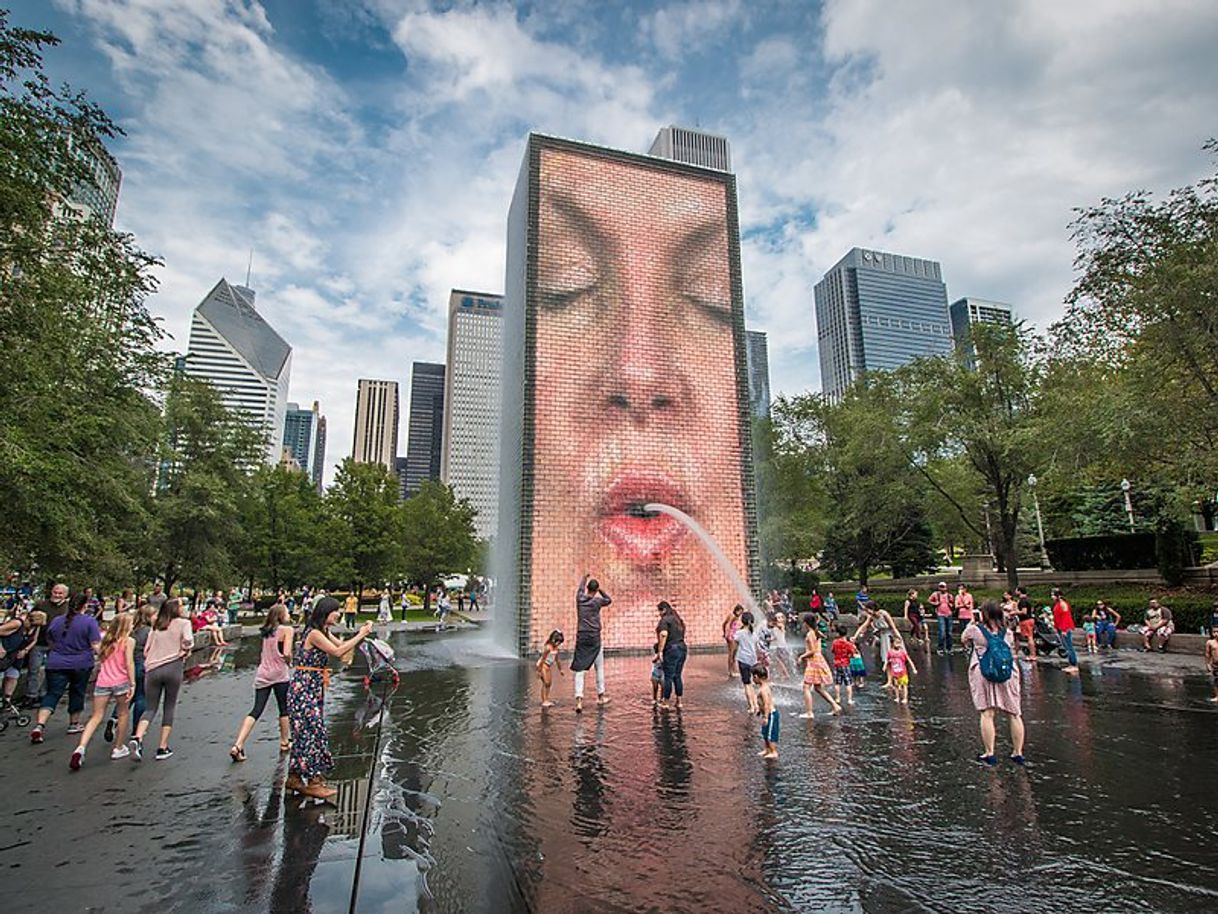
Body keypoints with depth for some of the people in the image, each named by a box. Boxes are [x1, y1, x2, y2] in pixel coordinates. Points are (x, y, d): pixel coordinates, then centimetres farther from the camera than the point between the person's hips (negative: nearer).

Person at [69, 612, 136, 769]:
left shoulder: (106, 640, 12)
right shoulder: (128, 641, -6)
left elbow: (100, 658, 15)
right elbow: (129, 663, -12)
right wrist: (132, 684, -10)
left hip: (102, 682, 4)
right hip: (120, 682, -4)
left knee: (97, 717, 6)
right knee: (123, 714, 14)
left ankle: (81, 747, -14)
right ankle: (118, 749, 22)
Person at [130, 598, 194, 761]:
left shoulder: (155, 626, 14)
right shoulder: (183, 623, -1)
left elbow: (146, 650, 14)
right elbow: (187, 642, -13)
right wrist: (185, 652, 7)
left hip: (152, 669, 4)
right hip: (173, 668, -4)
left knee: (150, 708, 12)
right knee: (169, 708, 8)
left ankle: (137, 738, -13)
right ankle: (162, 748, 10)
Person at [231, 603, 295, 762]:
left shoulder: (266, 631, 13)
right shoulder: (287, 629, -7)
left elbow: (264, 653, 13)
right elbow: (287, 653, -15)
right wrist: (289, 660, 5)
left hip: (262, 674, 5)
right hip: (279, 673, -5)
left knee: (256, 710, 3)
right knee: (284, 709, 12)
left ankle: (238, 746, -11)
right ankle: (284, 743, 24)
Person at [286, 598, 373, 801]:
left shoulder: (323, 632, 11)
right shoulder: (314, 633, -18)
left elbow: (342, 645, 14)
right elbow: (337, 652, -22)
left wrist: (361, 633, 1)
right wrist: (361, 635, -17)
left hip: (313, 689, 9)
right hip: (304, 688, -9)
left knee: (305, 732, 14)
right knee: (313, 731, -4)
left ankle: (294, 778, 25)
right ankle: (314, 782, 3)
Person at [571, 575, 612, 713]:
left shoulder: (580, 598, 2)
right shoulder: (597, 601, -5)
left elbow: (581, 588, 25)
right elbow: (608, 600, 16)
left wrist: (585, 578, 41)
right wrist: (600, 590, 15)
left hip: (581, 638, 2)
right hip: (594, 638, -2)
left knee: (579, 670, -1)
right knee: (599, 668, 15)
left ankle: (579, 699, -12)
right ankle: (600, 696, 25)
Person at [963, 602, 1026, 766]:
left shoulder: (975, 630, -2)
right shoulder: (1008, 632, 6)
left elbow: (963, 639, 18)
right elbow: (1012, 652, 18)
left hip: (984, 674, -3)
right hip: (1008, 674, 3)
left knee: (987, 713, -1)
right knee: (1014, 714, 13)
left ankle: (989, 754, 2)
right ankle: (1018, 753, 21)